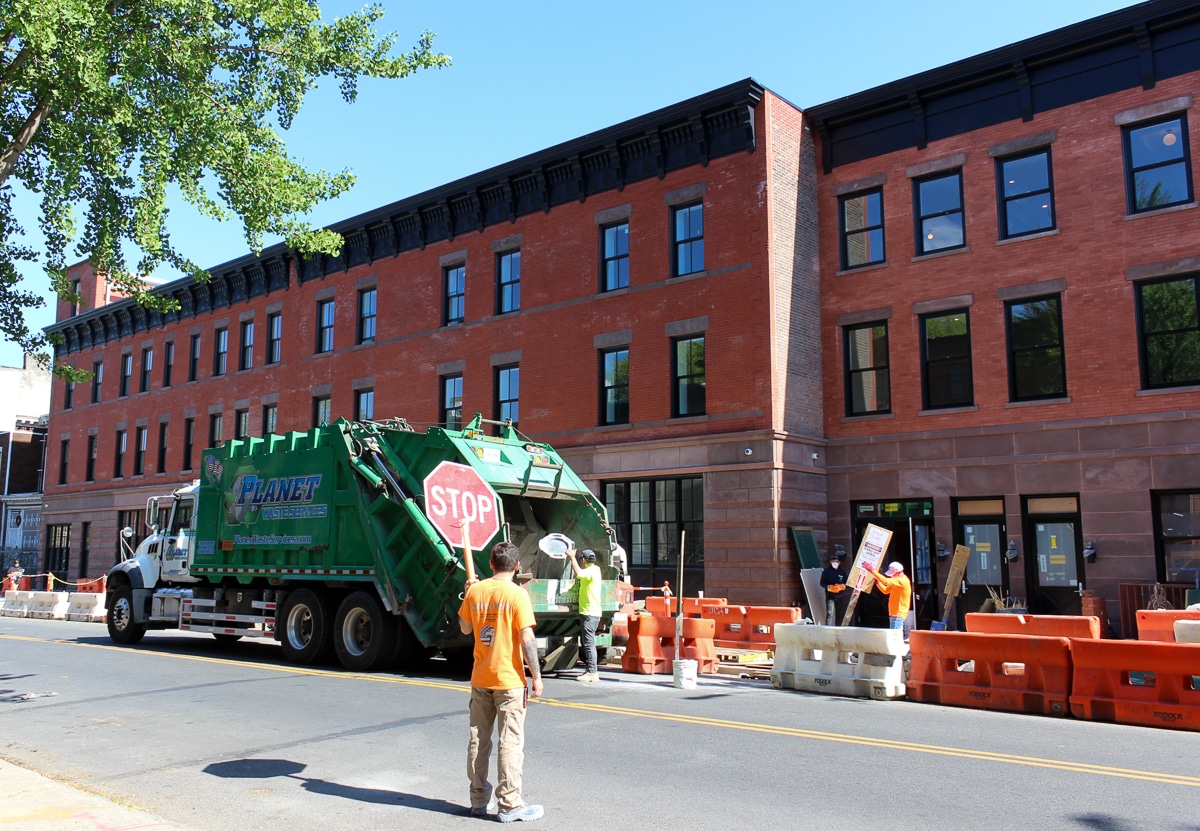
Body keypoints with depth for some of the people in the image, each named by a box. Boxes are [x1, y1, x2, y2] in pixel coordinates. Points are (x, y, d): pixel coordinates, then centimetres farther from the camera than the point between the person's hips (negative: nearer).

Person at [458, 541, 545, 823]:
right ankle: (509, 805, 6)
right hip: (509, 679, -5)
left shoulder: (475, 591, 1)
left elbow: (465, 628, 12)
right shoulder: (517, 594, -13)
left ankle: (478, 800, 22)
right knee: (511, 742, 2)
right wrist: (536, 675, -8)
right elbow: (527, 639, -15)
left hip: (480, 678, 5)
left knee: (478, 740, 14)